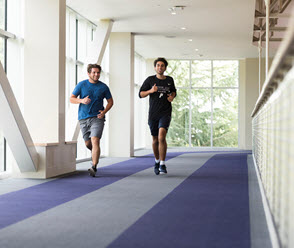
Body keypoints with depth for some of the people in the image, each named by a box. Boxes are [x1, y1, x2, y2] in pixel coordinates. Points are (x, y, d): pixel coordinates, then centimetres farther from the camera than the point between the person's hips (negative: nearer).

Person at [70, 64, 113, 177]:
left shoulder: (103, 87, 3)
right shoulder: (81, 85, 2)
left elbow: (110, 101, 12)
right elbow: (72, 99, 3)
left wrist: (104, 111, -6)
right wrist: (82, 101, -17)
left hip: (97, 118, -2)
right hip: (83, 118, 2)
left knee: (95, 140, -19)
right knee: (88, 143, 10)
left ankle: (94, 167, -22)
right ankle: (96, 156, 43)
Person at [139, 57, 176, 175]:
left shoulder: (169, 80, 8)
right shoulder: (150, 80, 2)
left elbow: (173, 91, 25)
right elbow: (141, 94, 4)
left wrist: (172, 97, 2)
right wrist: (150, 91, -14)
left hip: (165, 113, -1)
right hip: (153, 113, 1)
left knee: (161, 136, -20)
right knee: (155, 139, 10)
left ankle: (162, 164, -15)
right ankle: (157, 161, 33)